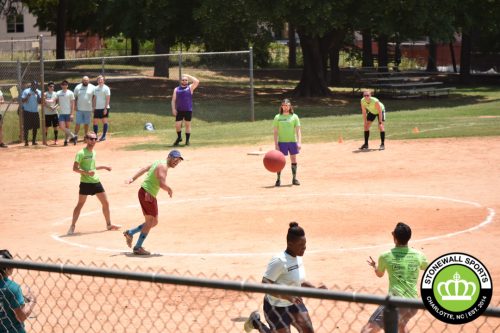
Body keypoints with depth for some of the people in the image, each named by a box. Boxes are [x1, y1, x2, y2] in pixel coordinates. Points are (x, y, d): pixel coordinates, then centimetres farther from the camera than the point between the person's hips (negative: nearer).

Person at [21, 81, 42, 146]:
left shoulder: (39, 92, 6)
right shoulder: (26, 91, -5)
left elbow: (40, 102, -3)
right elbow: (22, 100, -13)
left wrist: (37, 95, -15)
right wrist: (28, 96, -27)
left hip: (35, 112, 4)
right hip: (27, 111, -4)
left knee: (35, 127, 5)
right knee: (27, 127, -6)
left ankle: (34, 141, 15)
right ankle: (26, 141, -3)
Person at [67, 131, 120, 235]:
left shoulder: (93, 152, 13)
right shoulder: (81, 153, -12)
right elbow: (75, 168, -16)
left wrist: (103, 167, 24)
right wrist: (86, 172, -28)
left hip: (96, 181, 7)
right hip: (85, 183, -7)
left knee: (105, 203, 10)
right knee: (80, 204, -4)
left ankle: (109, 224, 24)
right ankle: (72, 226, 2)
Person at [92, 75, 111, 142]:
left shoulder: (106, 88, -8)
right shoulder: (96, 88, 14)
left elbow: (108, 99, -12)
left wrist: (105, 108, -18)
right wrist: (93, 107, 12)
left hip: (104, 108, -7)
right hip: (97, 108, 7)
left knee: (104, 121, -2)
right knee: (95, 121, 5)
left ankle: (104, 136, 1)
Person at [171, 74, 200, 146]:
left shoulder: (190, 87, 5)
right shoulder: (176, 89, 10)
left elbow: (197, 81, -11)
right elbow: (173, 100, 8)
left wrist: (188, 76, -6)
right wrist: (173, 109, -3)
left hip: (188, 110, -1)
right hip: (179, 110, 1)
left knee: (188, 125, 4)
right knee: (177, 125, -1)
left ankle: (187, 140, 13)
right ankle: (179, 137, 23)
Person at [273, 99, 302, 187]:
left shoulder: (294, 117, 5)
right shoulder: (278, 117, 3)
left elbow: (298, 130, 2)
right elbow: (275, 132, 2)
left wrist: (299, 142, -9)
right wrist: (276, 144, -5)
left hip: (293, 141, 1)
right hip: (282, 142, -1)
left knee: (294, 160, 6)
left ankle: (294, 179, 15)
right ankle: (278, 179, 0)